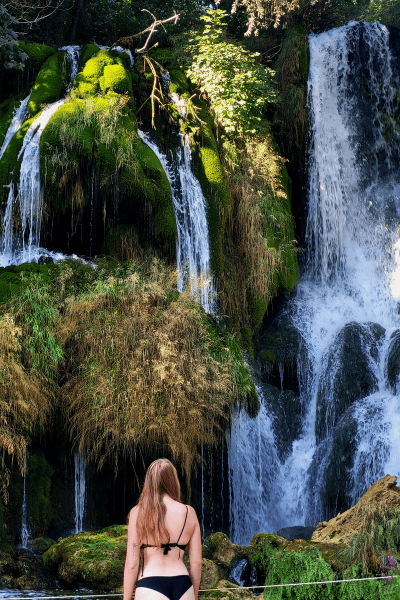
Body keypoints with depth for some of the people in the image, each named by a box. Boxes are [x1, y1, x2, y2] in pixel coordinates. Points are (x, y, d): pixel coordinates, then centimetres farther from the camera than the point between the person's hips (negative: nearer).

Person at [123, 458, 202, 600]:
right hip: (182, 587, 3)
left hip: (151, 588, -3)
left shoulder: (138, 514, -2)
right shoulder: (190, 513, 6)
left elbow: (131, 563, -5)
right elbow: (196, 563, 8)